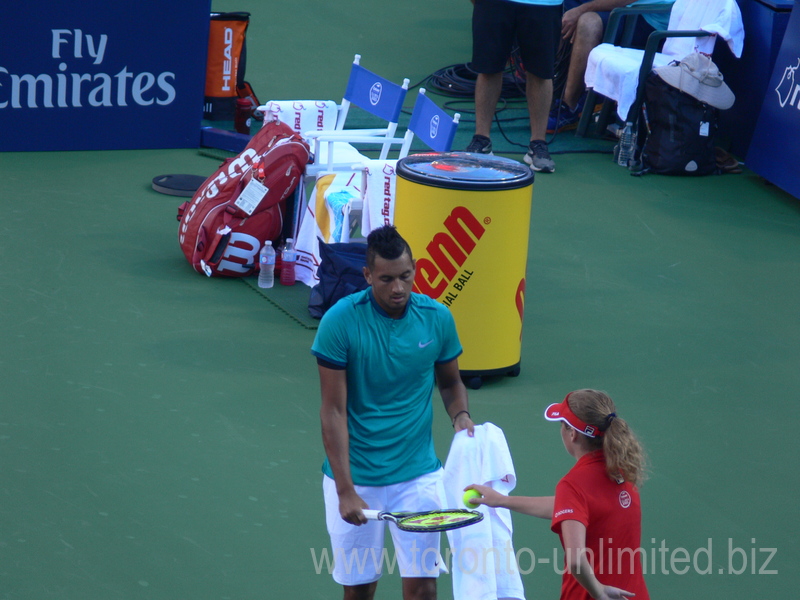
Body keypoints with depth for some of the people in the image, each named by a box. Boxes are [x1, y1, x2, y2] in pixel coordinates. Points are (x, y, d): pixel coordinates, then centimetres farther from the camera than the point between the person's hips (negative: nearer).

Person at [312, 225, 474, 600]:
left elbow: (450, 382, 14)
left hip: (418, 475, 2)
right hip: (355, 478, -2)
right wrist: (346, 491, -19)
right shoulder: (340, 322, -14)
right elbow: (333, 411, -13)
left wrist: (460, 415, -10)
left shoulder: (437, 317, -4)